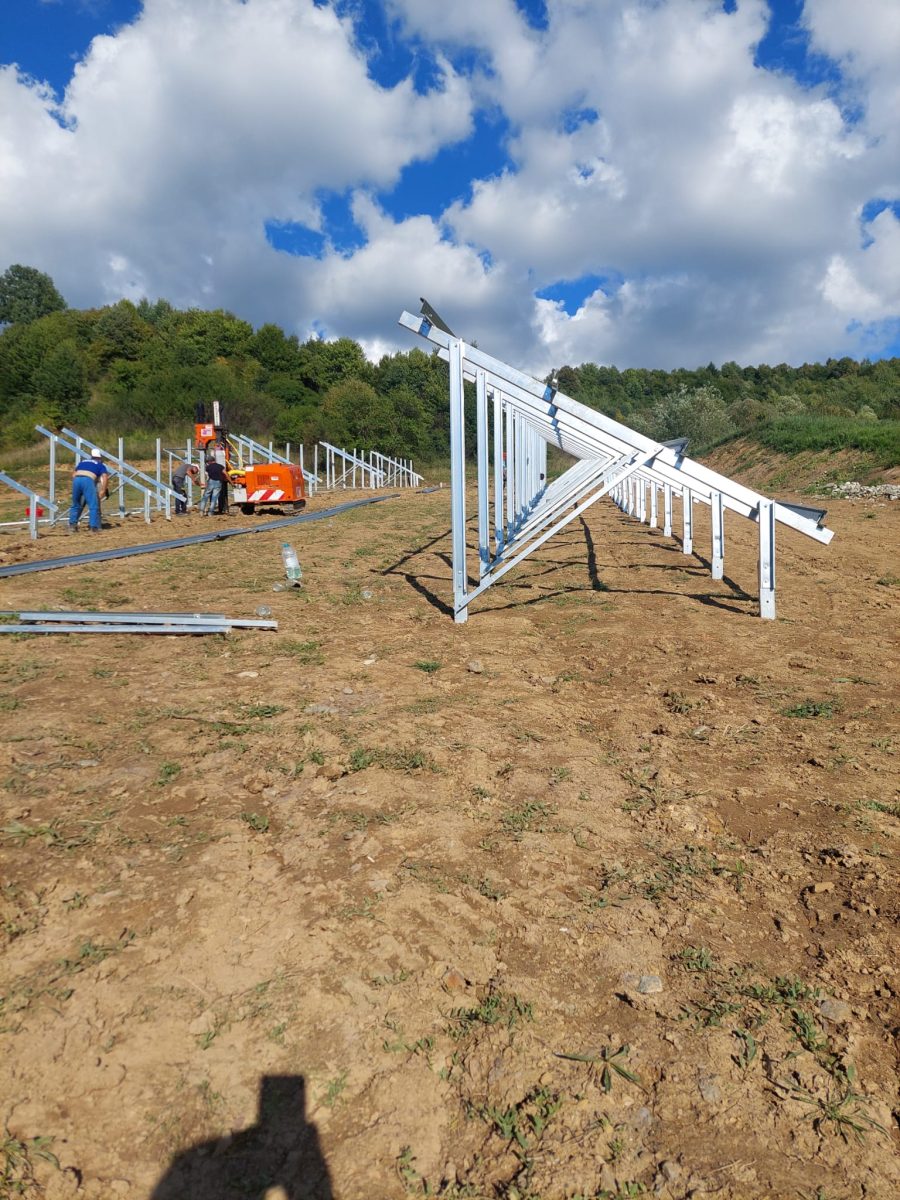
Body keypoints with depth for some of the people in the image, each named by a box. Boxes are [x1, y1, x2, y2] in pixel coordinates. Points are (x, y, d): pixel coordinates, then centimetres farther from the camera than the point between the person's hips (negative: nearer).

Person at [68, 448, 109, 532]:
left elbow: (74, 475, 28)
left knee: (76, 505, 19)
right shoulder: (101, 464, 22)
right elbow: (105, 477, 6)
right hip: (88, 480, -4)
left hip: (76, 480, 4)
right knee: (93, 506, -1)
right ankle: (94, 527, -7)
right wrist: (103, 490, 6)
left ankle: (72, 525, 19)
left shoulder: (82, 461, 33)